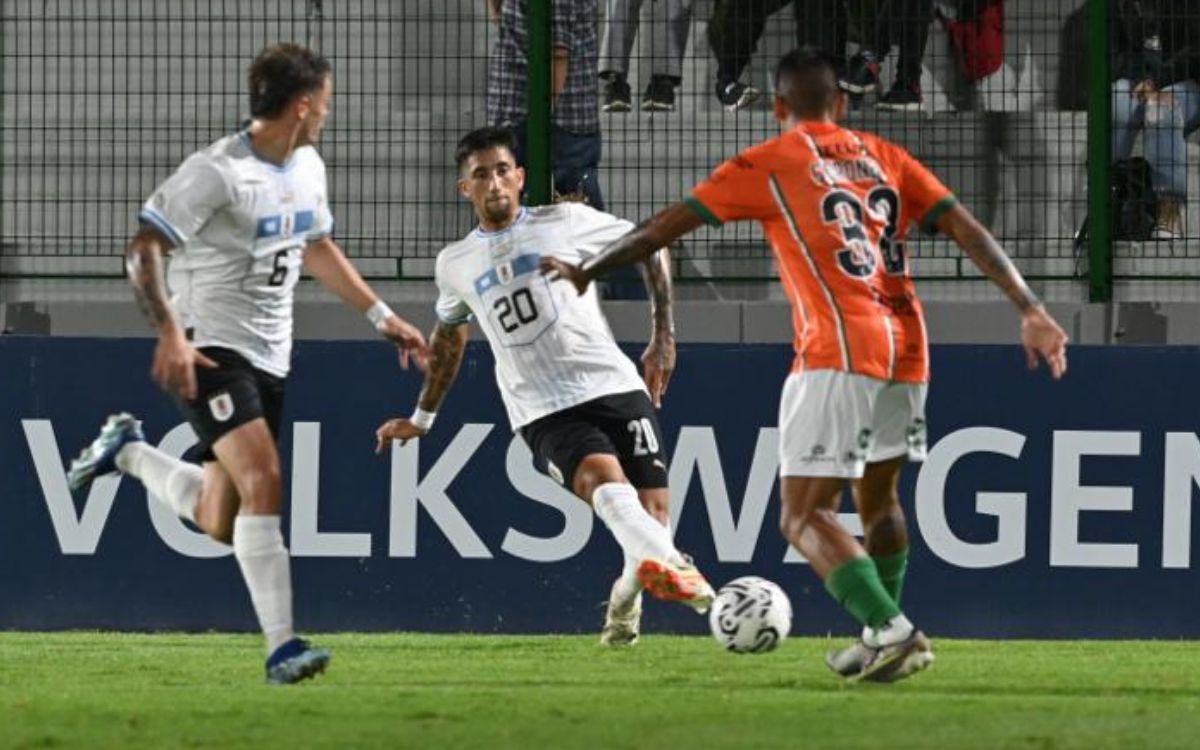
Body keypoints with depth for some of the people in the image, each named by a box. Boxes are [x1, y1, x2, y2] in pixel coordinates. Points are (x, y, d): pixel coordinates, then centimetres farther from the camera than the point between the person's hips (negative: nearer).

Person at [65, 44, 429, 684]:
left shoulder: (307, 168, 10)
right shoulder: (218, 173, -17)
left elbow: (318, 249, 27)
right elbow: (144, 248, -19)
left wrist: (382, 316, 25)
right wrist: (169, 334, -29)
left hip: (269, 358, 8)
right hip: (211, 352, -8)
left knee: (219, 523, 9)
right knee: (263, 481, -24)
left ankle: (127, 451, 35)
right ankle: (281, 648, -26)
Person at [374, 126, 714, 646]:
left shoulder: (564, 222, 8)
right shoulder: (454, 264, 17)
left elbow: (651, 247, 17)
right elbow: (449, 334, 36)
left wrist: (663, 338, 10)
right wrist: (423, 418, 43)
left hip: (614, 387, 0)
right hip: (545, 413, 0)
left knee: (653, 509, -11)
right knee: (602, 475, -32)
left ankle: (626, 600, 21)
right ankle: (671, 565, -58)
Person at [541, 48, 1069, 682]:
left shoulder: (766, 165, 5)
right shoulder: (883, 157, 17)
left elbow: (665, 227, 9)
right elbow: (967, 231, 8)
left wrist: (584, 272, 22)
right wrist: (1030, 311, 5)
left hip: (837, 352, -6)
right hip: (906, 349, 6)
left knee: (804, 517, -5)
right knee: (878, 498, 25)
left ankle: (891, 630, -22)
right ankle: (882, 642, 25)